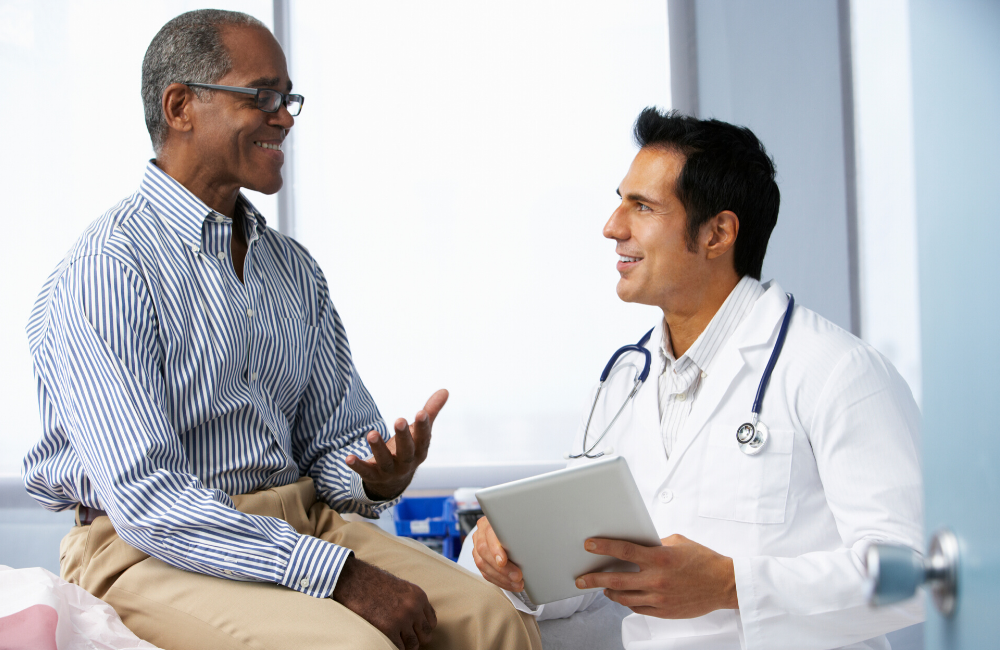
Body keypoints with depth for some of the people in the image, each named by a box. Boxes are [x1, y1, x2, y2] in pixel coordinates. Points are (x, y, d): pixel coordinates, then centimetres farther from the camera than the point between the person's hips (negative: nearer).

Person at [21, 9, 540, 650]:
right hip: (151, 551, -7)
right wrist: (340, 573, -23)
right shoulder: (108, 270, -12)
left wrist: (379, 477, -10)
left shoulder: (294, 269, 14)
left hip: (300, 520, 7)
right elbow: (145, 502, -21)